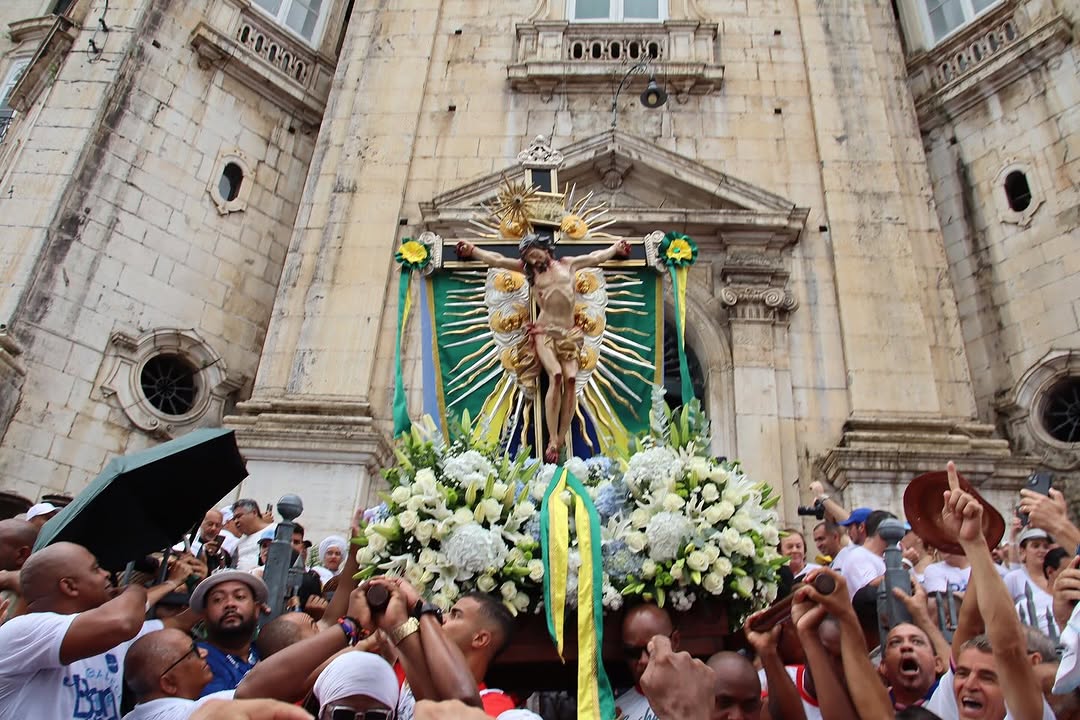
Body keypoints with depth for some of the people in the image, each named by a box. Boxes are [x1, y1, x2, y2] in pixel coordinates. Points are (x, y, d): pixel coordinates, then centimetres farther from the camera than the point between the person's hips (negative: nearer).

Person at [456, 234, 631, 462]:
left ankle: (561, 440, -16)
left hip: (568, 334, 2)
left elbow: (597, 256, 31)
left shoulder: (569, 264, 17)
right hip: (544, 332, -2)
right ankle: (552, 441, -23)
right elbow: (496, 259, 17)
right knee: (555, 376, -24)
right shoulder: (530, 270, 13)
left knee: (571, 378, -19)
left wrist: (616, 247, 41)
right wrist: (473, 250, 20)